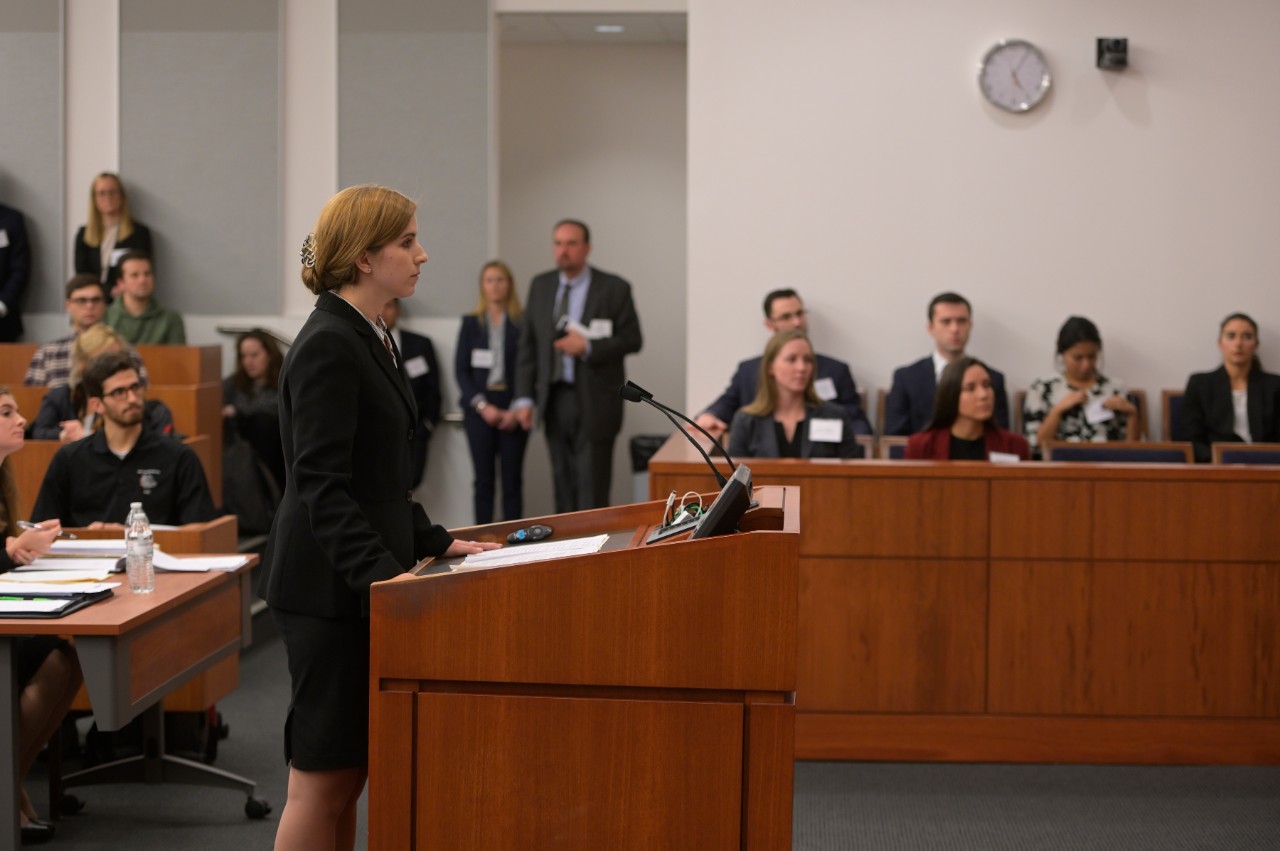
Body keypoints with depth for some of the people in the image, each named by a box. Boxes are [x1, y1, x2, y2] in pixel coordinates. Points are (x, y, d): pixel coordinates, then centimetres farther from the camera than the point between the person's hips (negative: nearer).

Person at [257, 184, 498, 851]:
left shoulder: (370, 339, 14)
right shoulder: (328, 347, -16)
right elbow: (322, 487, -22)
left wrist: (435, 543, 15)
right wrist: (380, 571, -30)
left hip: (359, 584, 10)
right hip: (329, 590, -10)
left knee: (349, 772, 12)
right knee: (324, 778, -3)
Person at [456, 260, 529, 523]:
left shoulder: (522, 323, 1)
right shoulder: (471, 323, 7)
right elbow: (460, 370, 4)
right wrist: (482, 406, -7)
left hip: (513, 410, -1)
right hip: (479, 409, 1)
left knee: (512, 479, 0)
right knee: (483, 479, 2)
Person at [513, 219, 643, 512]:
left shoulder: (614, 288, -2)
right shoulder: (540, 286, 9)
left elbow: (632, 340, -3)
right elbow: (528, 345, 10)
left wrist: (588, 347, -17)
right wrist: (524, 397, 4)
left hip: (595, 400, -4)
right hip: (554, 398, 4)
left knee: (592, 485, -6)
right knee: (563, 482, 7)